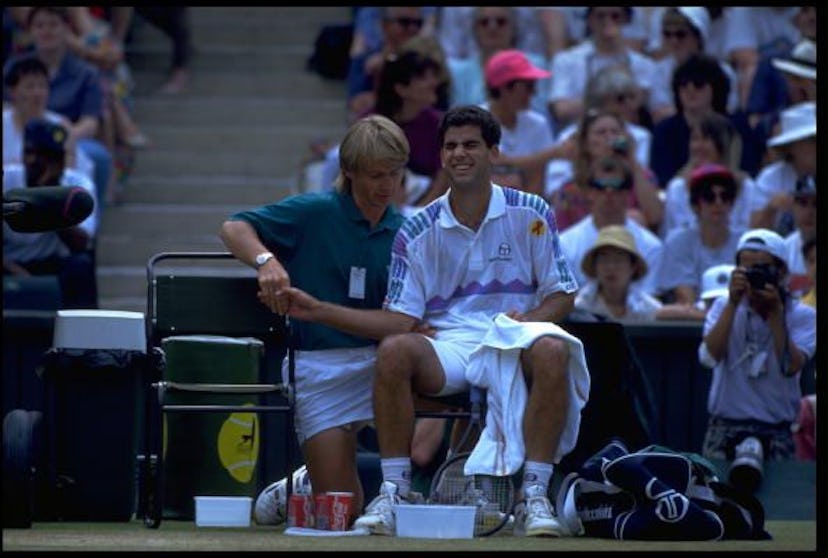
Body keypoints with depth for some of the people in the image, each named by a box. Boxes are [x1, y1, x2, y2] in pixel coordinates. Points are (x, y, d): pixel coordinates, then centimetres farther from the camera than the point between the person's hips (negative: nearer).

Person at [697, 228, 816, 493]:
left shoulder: (803, 316, 2)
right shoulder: (724, 307, 6)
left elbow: (791, 367, -15)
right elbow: (709, 356, -11)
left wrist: (775, 313, -18)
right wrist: (733, 304, -15)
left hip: (778, 430, -1)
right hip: (725, 426, 1)